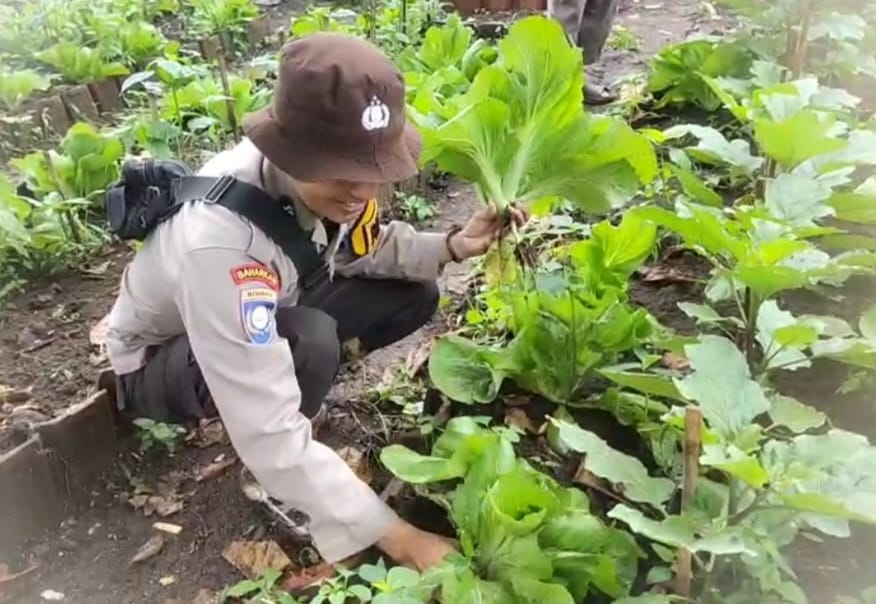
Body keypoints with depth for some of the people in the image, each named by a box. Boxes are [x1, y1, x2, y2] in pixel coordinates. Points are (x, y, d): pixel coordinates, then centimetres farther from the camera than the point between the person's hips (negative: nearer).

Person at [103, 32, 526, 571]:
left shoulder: (326, 180, -23)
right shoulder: (221, 240, -42)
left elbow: (363, 250, -2)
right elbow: (270, 435, -42)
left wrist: (454, 245, -20)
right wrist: (395, 537, -38)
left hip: (265, 318, 6)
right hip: (157, 361, -6)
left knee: (413, 295, -9)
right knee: (311, 343, -36)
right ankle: (271, 485, -8)